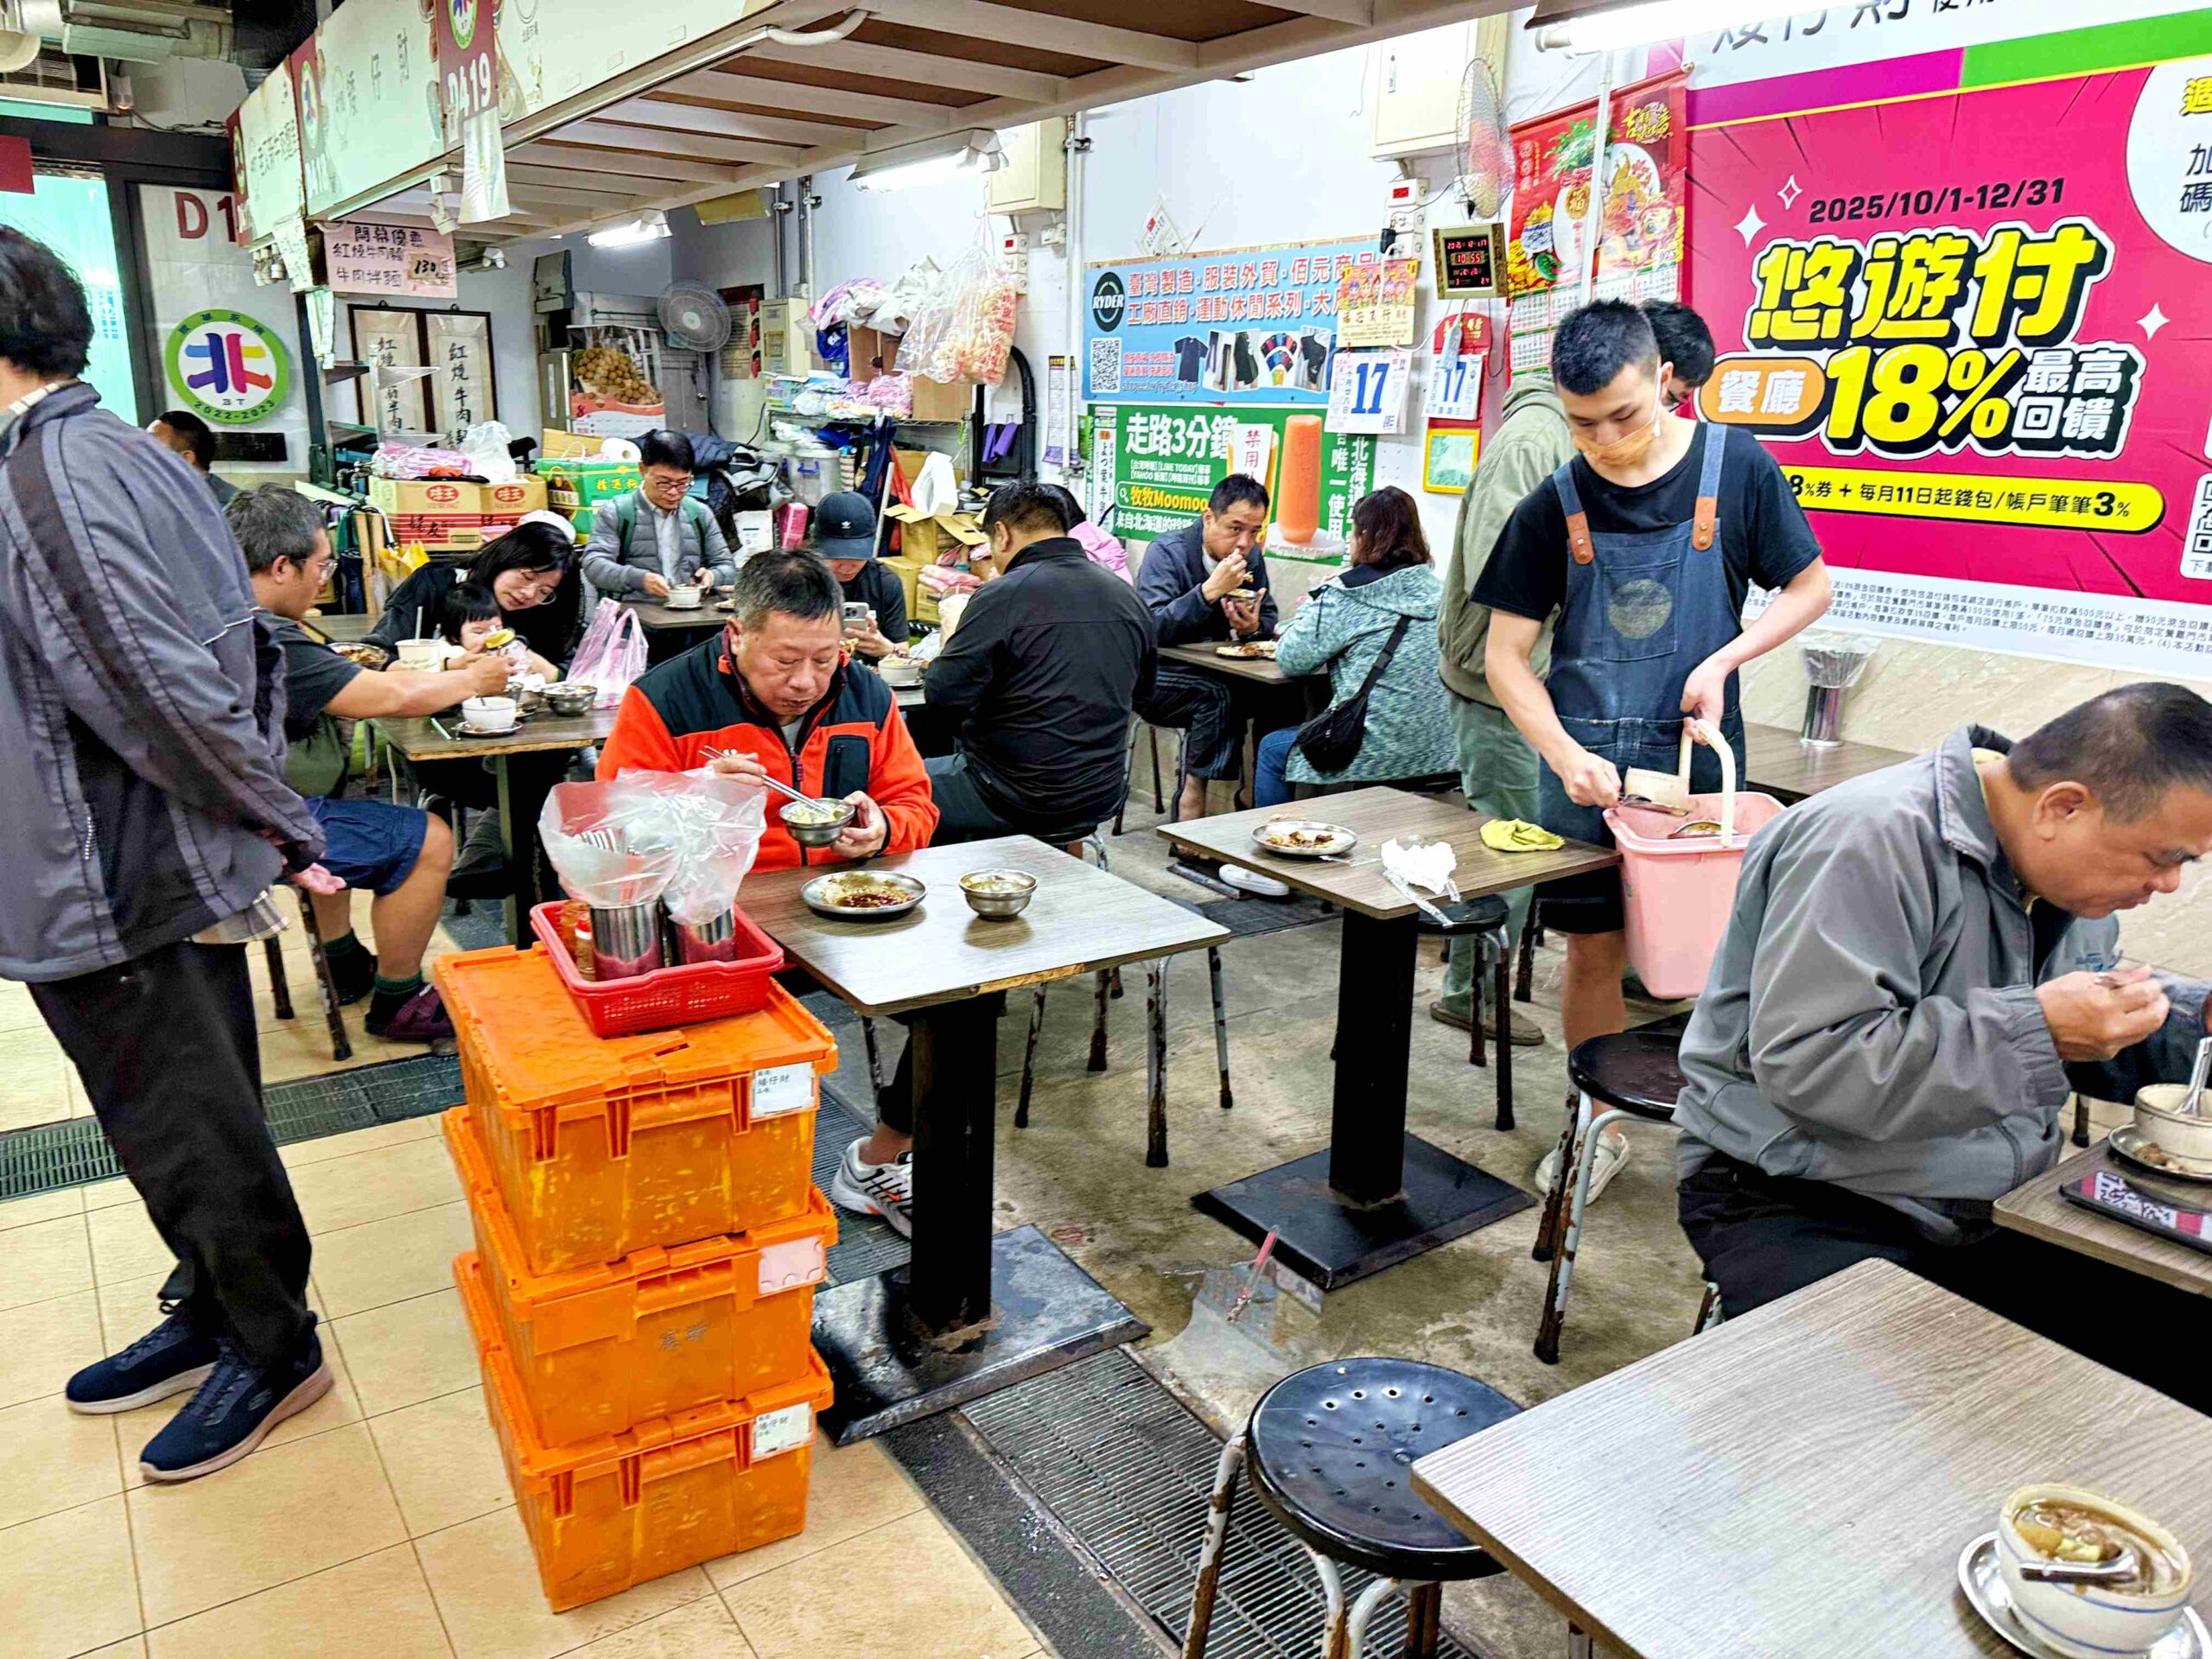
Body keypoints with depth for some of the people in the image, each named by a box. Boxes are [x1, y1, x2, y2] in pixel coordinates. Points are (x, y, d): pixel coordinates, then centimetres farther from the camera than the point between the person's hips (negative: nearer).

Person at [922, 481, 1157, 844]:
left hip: (1020, 801, -7)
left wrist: (953, 636, 1)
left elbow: (943, 695, -18)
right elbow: (1142, 686, 19)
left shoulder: (1003, 596, -17)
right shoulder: (1128, 597, 4)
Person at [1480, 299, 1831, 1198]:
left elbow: (1810, 588, 5)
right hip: (1583, 761, 1)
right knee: (1592, 949, 8)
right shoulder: (1553, 506, -4)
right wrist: (1565, 756, -17)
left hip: (1697, 751, 0)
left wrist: (1724, 659, -12)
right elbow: (1505, 655, -3)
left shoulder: (1735, 467, -5)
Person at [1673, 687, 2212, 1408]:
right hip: (1800, 1207, -8)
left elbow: (2095, 1042, 22)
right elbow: (1804, 1063, -31)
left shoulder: (2056, 860, 6)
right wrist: (2035, 1029, -29)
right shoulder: (1873, 840, -23)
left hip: (1987, 1212, 9)